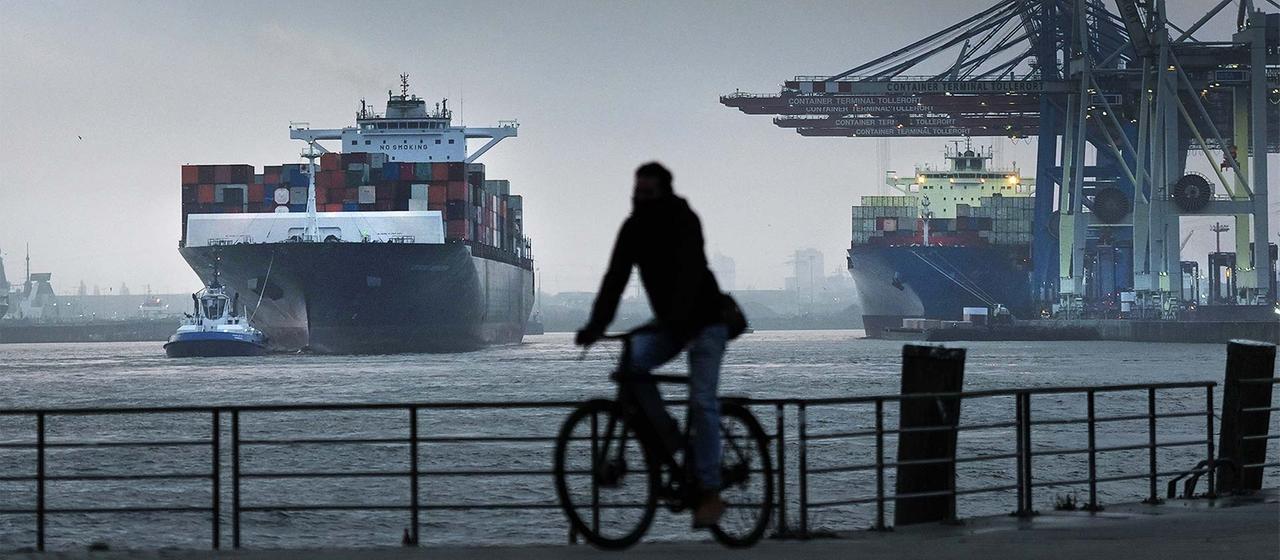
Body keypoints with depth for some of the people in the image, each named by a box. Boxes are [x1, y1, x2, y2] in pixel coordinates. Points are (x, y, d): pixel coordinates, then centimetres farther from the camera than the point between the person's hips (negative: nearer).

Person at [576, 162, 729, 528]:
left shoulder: (684, 223, -19)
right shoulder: (634, 228, -3)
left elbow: (689, 274, -33)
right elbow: (615, 278, -10)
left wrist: (672, 319, -47)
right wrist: (595, 326, -22)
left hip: (705, 321, -6)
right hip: (668, 323, 6)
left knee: (702, 402, -13)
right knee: (629, 365, -20)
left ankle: (710, 493, -10)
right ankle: (670, 439, -4)